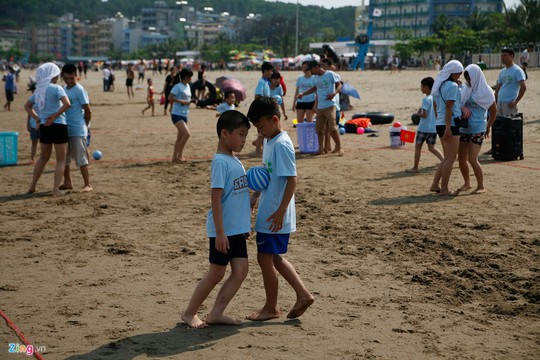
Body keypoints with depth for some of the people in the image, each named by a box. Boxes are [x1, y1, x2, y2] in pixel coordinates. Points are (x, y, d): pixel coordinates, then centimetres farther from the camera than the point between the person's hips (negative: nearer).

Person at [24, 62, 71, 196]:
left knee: (43, 157, 22)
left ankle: (32, 186, 23)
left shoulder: (39, 90, 10)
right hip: (58, 126, -7)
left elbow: (27, 106, 21)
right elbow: (67, 104, -24)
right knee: (61, 160, 4)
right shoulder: (56, 88, -11)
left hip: (44, 127, 7)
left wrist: (37, 119, 14)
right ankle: (56, 189, 0)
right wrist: (55, 115, -14)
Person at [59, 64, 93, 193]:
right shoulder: (63, 89, 12)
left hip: (77, 130, -8)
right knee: (64, 157, 12)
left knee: (81, 158, -6)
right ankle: (67, 182, 23)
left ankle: (87, 184, -1)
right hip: (64, 129, 8)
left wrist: (85, 125, 1)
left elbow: (88, 110, -11)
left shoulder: (79, 90, -11)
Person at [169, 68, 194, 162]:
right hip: (177, 114, -9)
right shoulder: (178, 86, -11)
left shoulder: (188, 86, 14)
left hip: (184, 115, 9)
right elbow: (170, 97, -20)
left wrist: (191, 101, 6)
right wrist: (182, 101, -21)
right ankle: (179, 155, -12)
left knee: (180, 137, 12)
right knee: (187, 133, -20)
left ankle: (175, 157, 19)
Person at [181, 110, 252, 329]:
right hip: (223, 231, -8)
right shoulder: (220, 162, -16)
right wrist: (220, 232, -21)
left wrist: (245, 225, 22)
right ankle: (189, 313, 17)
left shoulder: (234, 161, 11)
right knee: (216, 274, 1)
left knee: (240, 271, 3)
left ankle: (216, 314, 10)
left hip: (237, 229, 8)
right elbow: (216, 198, -20)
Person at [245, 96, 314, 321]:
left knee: (265, 258, 1)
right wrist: (255, 197, 20)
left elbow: (292, 180, -22)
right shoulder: (269, 141, 11)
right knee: (274, 257, 16)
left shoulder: (281, 145, -19)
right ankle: (303, 295, 22)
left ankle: (271, 307, 16)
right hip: (266, 213, 10)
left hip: (275, 216, -10)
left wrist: (280, 211, -24)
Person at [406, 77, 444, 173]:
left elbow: (424, 115, -22)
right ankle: (443, 160, -9)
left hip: (424, 128, -7)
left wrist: (418, 113, -1)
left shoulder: (425, 99, -16)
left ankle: (415, 167, 14)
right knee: (431, 147, 11)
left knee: (418, 147, 7)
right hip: (434, 128, 7)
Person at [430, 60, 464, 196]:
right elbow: (449, 107, -19)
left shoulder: (439, 85, 15)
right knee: (451, 158, -3)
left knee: (447, 158, 17)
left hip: (439, 124, 9)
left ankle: (435, 185, 13)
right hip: (450, 125, -9)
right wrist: (448, 127, -22)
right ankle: (444, 189, -2)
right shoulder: (452, 86, -12)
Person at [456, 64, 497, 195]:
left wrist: (488, 127, 9)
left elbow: (494, 110, 4)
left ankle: (481, 186, 1)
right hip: (464, 129, 5)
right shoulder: (466, 90, 7)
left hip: (477, 129, -5)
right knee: (461, 159, 6)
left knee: (472, 159, -12)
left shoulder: (485, 91, -6)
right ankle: (467, 183, 27)